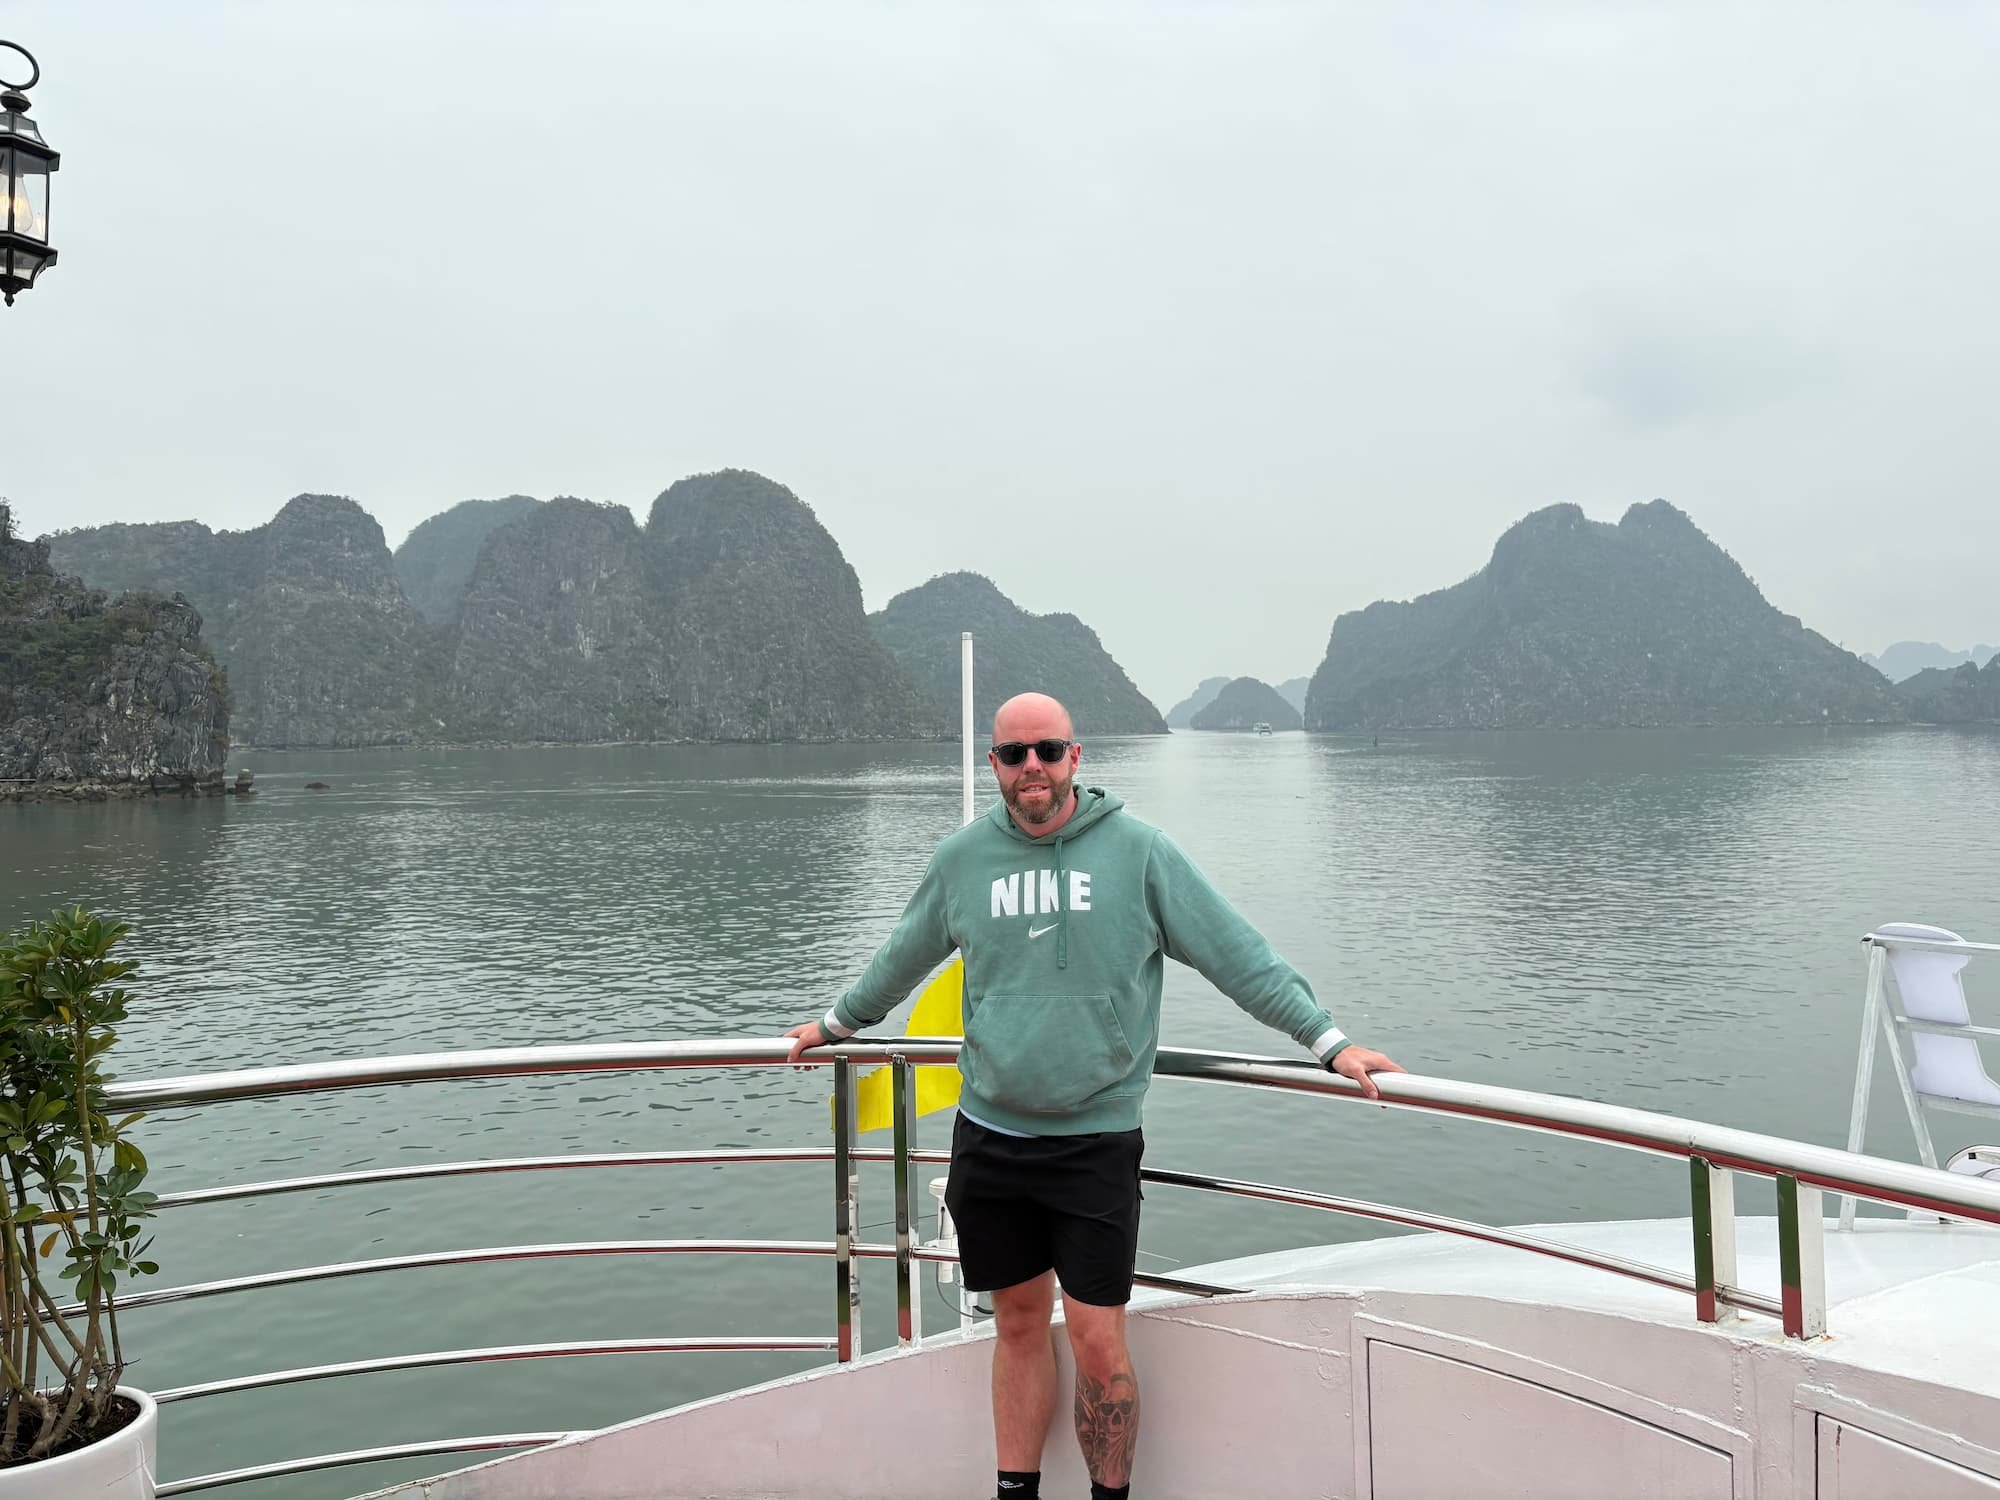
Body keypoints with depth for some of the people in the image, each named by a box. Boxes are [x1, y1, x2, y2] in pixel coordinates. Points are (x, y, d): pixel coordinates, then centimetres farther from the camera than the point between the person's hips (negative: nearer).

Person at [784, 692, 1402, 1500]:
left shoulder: (1139, 849, -5)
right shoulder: (961, 857, 4)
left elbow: (1240, 955, -5)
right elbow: (900, 961, 20)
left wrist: (1331, 1042, -10)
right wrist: (836, 1024, 31)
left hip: (1095, 1139, -3)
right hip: (987, 1137, 3)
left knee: (1096, 1340, -1)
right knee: (1019, 1324, 15)